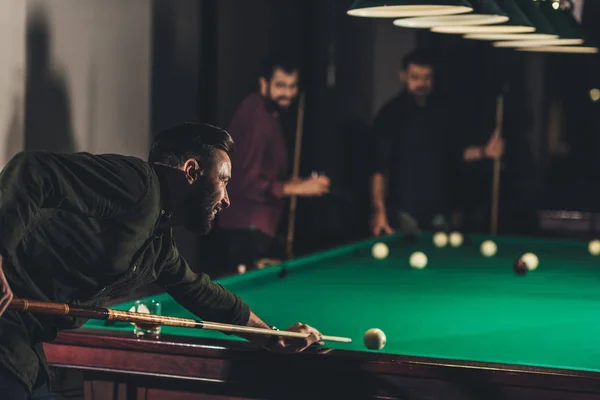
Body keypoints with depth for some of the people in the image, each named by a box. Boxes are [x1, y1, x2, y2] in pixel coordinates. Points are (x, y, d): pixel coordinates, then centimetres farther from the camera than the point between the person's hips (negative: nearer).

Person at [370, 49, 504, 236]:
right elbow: (380, 167, -12)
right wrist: (380, 210, -21)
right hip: (404, 208, -5)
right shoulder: (391, 114, -8)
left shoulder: (443, 110, 8)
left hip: (438, 205, 5)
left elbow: (455, 153, 17)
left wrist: (484, 152, -2)